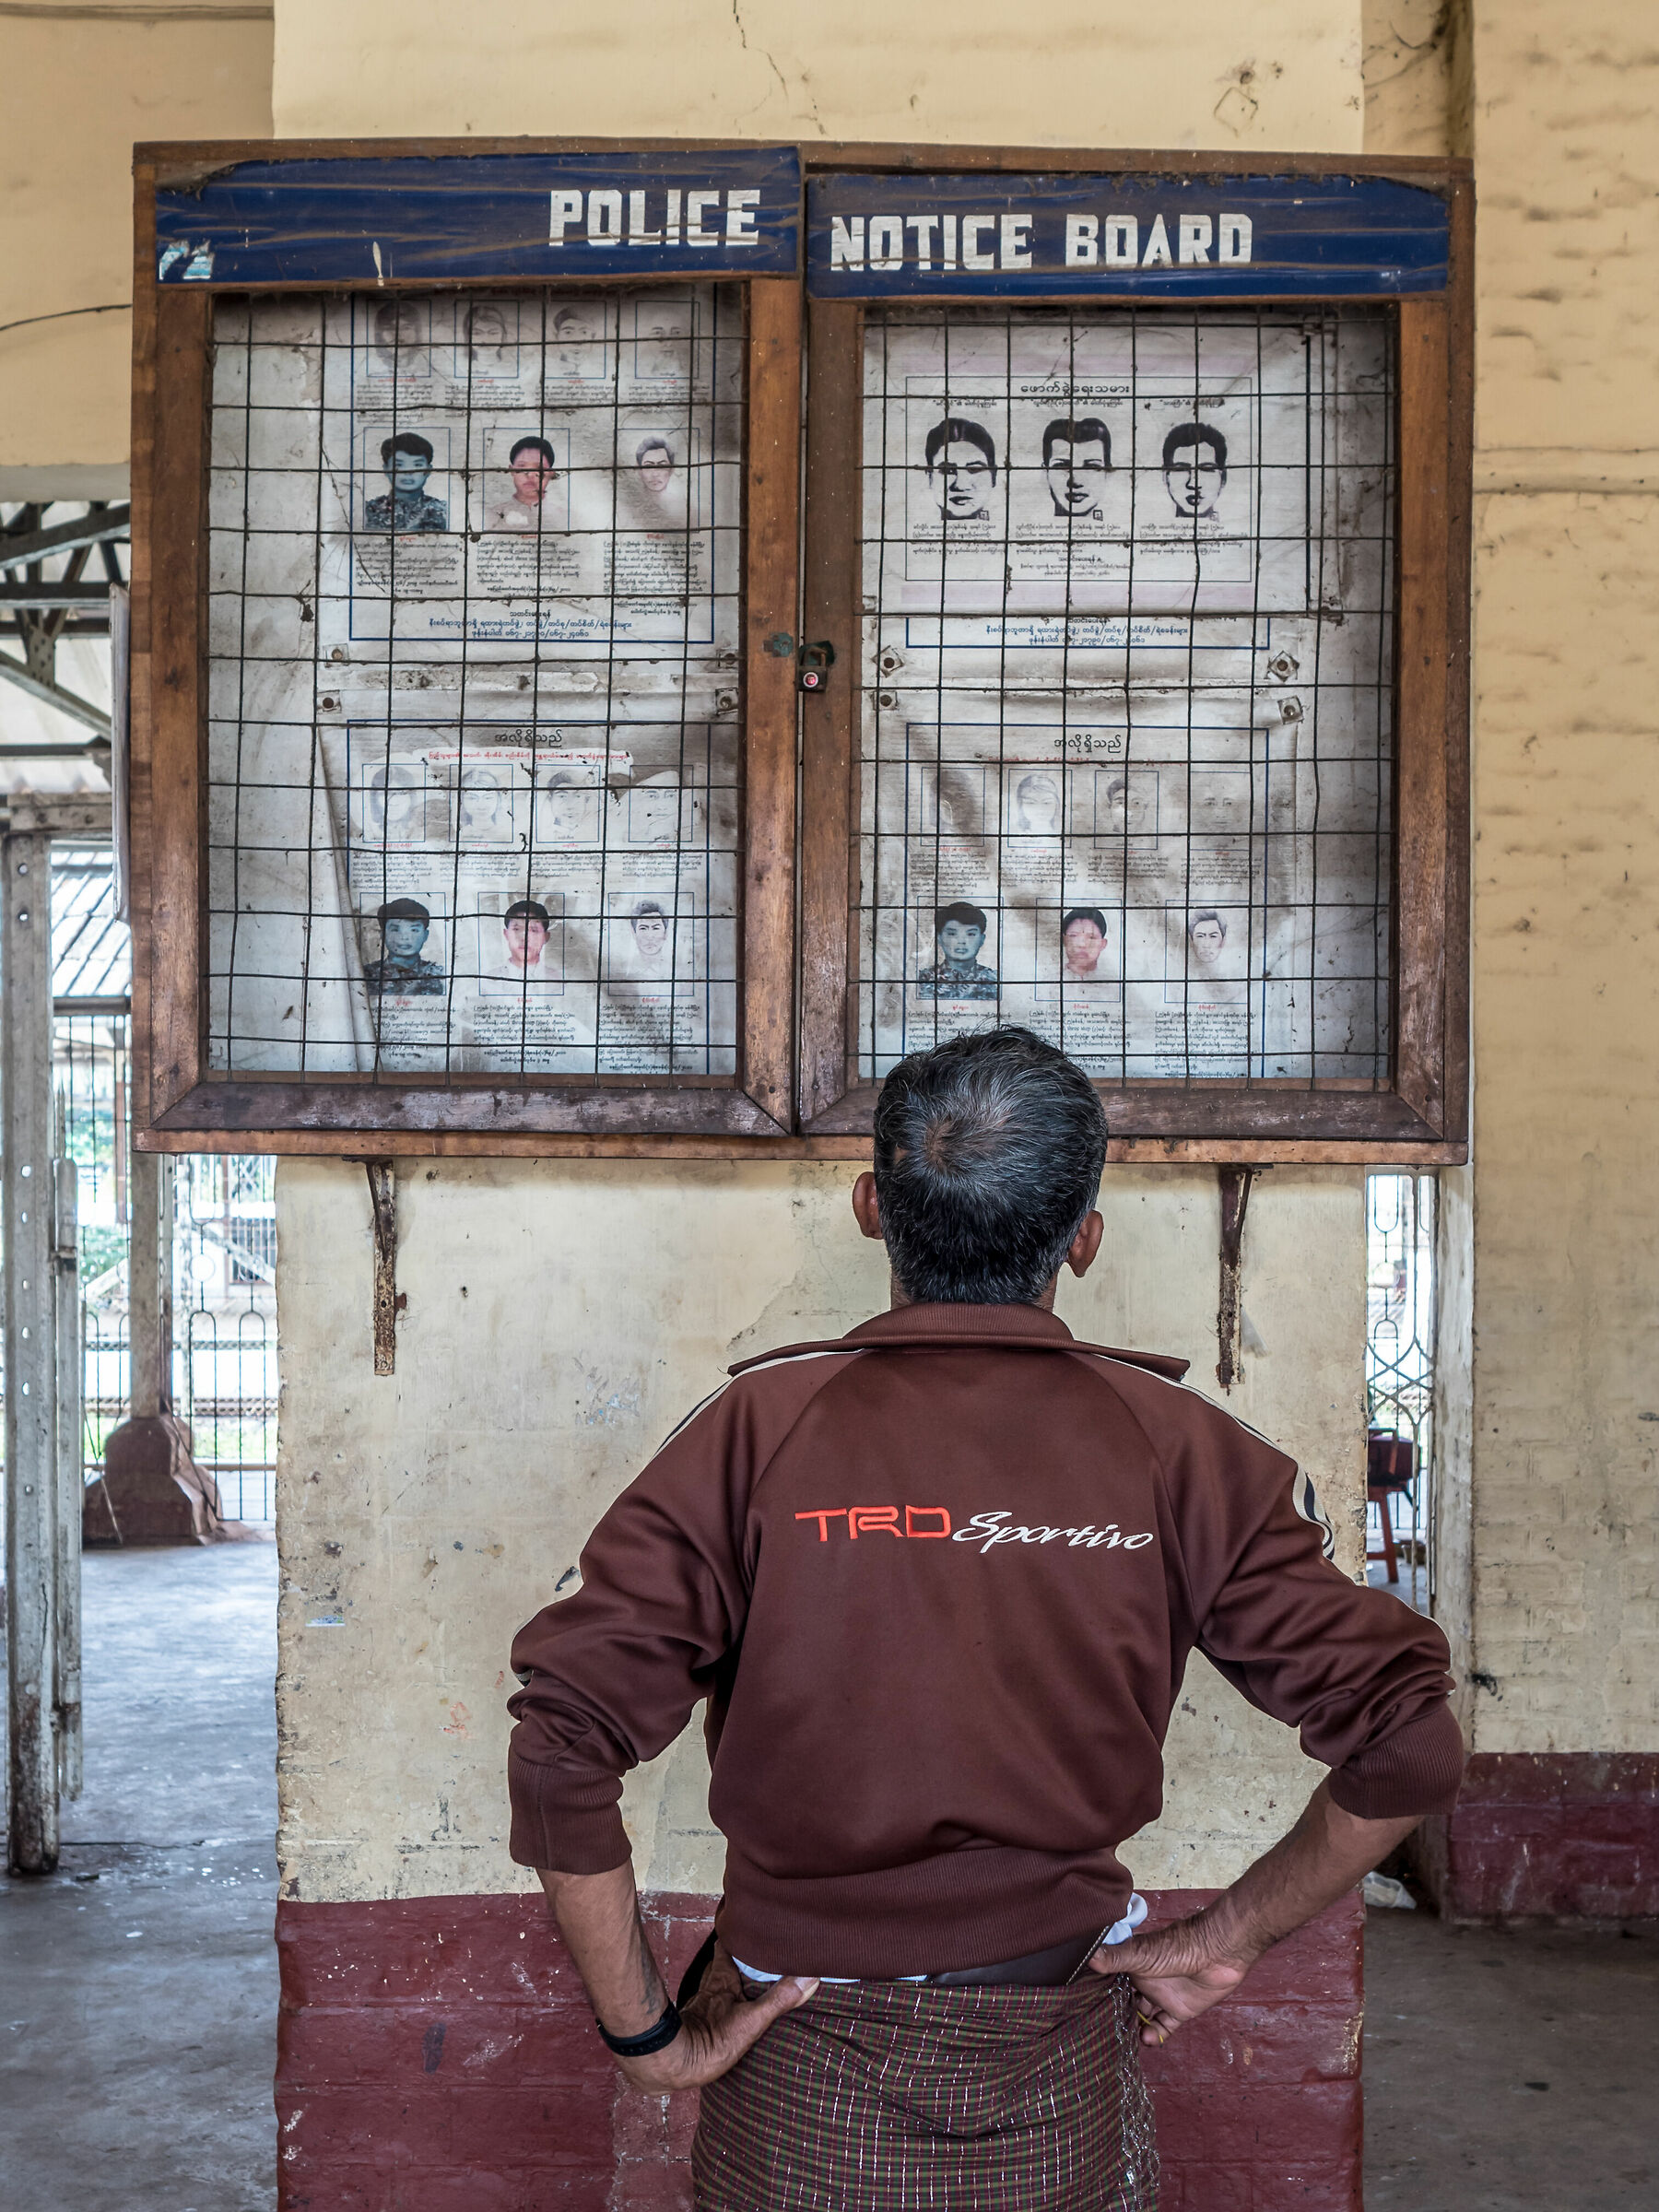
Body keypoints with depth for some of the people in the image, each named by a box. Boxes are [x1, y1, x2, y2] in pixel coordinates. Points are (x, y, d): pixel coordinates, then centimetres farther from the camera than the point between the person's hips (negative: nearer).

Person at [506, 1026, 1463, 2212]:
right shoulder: (1179, 1450, -10)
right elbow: (1406, 1744, -11)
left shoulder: (758, 1429, -14)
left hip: (803, 2090, -1)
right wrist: (1223, 1938, 0)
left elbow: (562, 1748, -20)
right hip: (1065, 2088, 1)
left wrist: (647, 2032, -8)